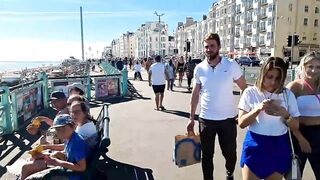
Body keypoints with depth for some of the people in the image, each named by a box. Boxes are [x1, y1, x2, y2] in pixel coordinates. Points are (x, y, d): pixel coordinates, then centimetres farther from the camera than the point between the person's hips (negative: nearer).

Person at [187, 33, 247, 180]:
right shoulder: (199, 68, -2)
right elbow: (195, 94, 5)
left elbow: (244, 89, -1)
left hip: (228, 119, -1)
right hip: (205, 119, 1)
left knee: (230, 153, 15)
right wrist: (191, 118, 5)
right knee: (207, 155, 12)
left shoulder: (231, 65, -8)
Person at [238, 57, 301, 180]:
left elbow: (295, 127, 3)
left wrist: (284, 113, -16)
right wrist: (258, 109, -22)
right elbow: (241, 123, -8)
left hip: (279, 148, 2)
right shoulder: (250, 92, -5)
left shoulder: (288, 94, 1)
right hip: (255, 146, -2)